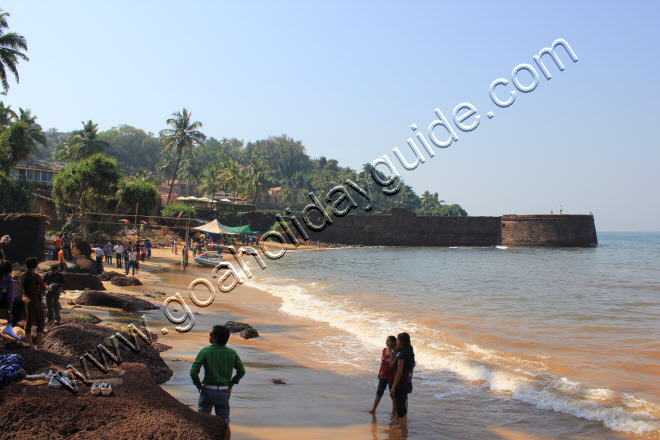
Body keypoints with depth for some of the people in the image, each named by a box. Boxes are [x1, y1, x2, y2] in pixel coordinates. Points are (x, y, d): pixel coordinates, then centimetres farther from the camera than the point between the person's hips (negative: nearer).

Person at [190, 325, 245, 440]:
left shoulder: (205, 352, -12)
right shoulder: (232, 353, -2)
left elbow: (193, 372, -16)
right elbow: (241, 371, 1)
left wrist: (198, 384, 0)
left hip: (208, 391, -2)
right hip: (224, 392, 3)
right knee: (225, 424, 11)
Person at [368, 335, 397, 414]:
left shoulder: (394, 353, -18)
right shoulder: (384, 350, 2)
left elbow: (391, 365, -25)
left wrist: (392, 354, -31)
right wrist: (380, 372, 17)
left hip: (391, 377, -6)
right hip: (383, 375, 6)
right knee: (379, 392, 14)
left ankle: (394, 411, 21)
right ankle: (373, 409, 23)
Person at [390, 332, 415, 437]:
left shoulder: (401, 354, -20)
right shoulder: (409, 353, 7)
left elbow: (399, 372, -20)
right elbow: (411, 370, 16)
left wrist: (393, 387, -15)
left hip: (401, 384, -9)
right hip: (407, 383, 9)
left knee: (400, 410, -2)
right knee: (403, 407, 20)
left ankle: (404, 432, 3)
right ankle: (405, 430, 29)